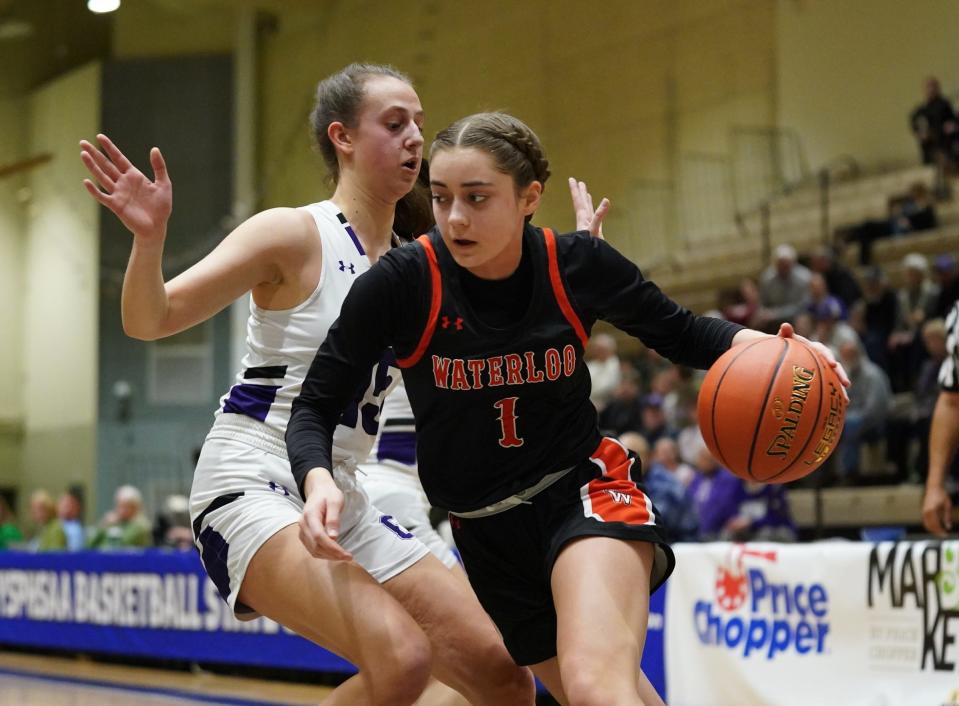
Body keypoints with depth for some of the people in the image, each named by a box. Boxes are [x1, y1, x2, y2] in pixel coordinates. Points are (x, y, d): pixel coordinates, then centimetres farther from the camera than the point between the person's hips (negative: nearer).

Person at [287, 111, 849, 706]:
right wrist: (319, 482, -31)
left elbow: (681, 334, 5)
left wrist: (761, 345, -16)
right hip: (487, 532, 2)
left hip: (586, 491, -2)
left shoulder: (580, 265, -12)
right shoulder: (401, 283, -16)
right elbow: (316, 406, -9)